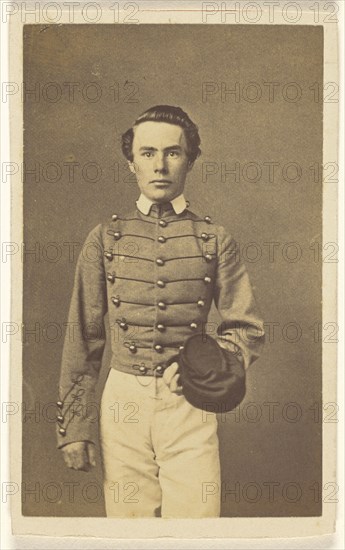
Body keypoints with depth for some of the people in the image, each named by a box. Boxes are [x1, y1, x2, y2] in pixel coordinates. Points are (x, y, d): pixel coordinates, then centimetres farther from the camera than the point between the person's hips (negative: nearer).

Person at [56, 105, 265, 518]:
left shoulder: (215, 239, 4)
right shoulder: (105, 239, 5)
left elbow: (248, 330, 8)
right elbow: (83, 336, 6)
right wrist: (73, 425, 4)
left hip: (190, 404, 0)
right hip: (124, 402, 1)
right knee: (127, 516, 7)